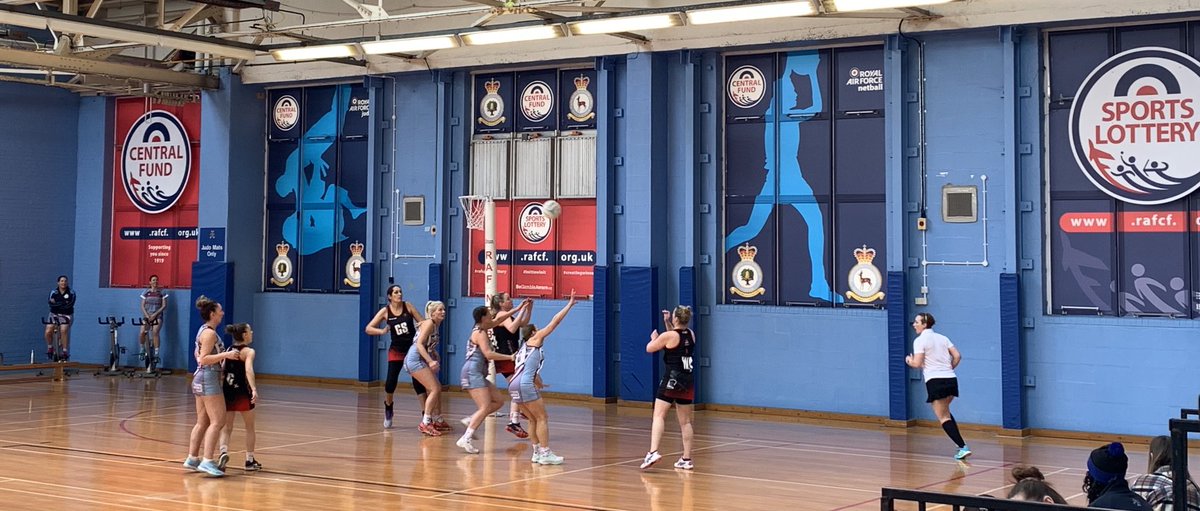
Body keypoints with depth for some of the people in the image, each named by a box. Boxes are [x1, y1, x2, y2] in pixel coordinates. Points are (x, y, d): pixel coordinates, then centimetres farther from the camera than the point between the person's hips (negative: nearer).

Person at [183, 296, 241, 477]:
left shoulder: (204, 331, 15)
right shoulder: (210, 333, -15)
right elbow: (203, 359, -20)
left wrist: (223, 355, 27)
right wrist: (225, 355, -26)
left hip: (201, 378, 11)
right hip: (209, 379, -11)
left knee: (203, 422, 13)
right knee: (218, 421, -13)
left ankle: (192, 458, 17)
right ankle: (207, 461, -18)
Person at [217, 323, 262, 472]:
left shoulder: (228, 351, 10)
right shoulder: (248, 351, -8)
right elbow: (248, 370, -25)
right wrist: (254, 389, -36)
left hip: (227, 393, 5)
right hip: (242, 394, -5)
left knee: (226, 428, 7)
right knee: (249, 428, 13)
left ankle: (224, 452, -19)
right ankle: (250, 460, 19)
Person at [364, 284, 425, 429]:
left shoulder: (408, 306, -5)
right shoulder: (385, 311, -5)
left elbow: (423, 323, -3)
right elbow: (368, 329, -5)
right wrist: (382, 331, -23)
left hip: (413, 348, 0)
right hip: (396, 350, 0)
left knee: (418, 382, -7)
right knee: (391, 381, -6)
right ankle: (388, 406, 25)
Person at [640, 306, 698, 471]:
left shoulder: (668, 336, -10)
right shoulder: (691, 335, 7)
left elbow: (649, 348, 3)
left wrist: (653, 338, 22)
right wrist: (667, 323, 24)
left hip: (671, 380, -6)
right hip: (688, 381, 6)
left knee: (659, 416, -10)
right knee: (685, 421, 11)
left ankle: (653, 452, -27)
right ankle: (686, 459, 13)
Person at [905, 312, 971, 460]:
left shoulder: (920, 341, -6)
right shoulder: (943, 338, 13)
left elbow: (917, 364, -13)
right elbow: (957, 356, 8)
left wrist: (909, 361, 8)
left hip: (935, 381, -7)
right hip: (951, 379, 7)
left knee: (943, 417, -1)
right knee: (945, 412, 26)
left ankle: (963, 447, -14)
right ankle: (961, 445, 21)